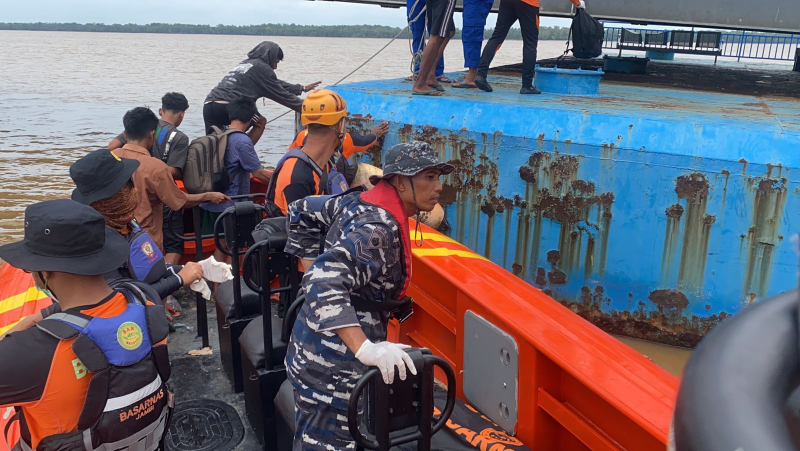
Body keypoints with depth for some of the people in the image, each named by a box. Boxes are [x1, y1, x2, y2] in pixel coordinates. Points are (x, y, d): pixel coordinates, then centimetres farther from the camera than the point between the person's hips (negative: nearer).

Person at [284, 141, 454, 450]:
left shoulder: (359, 201, 4)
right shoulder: (380, 228, -24)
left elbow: (302, 212, 15)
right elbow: (326, 283, -34)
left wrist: (312, 273, 18)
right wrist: (365, 350, -39)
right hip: (333, 364, -9)